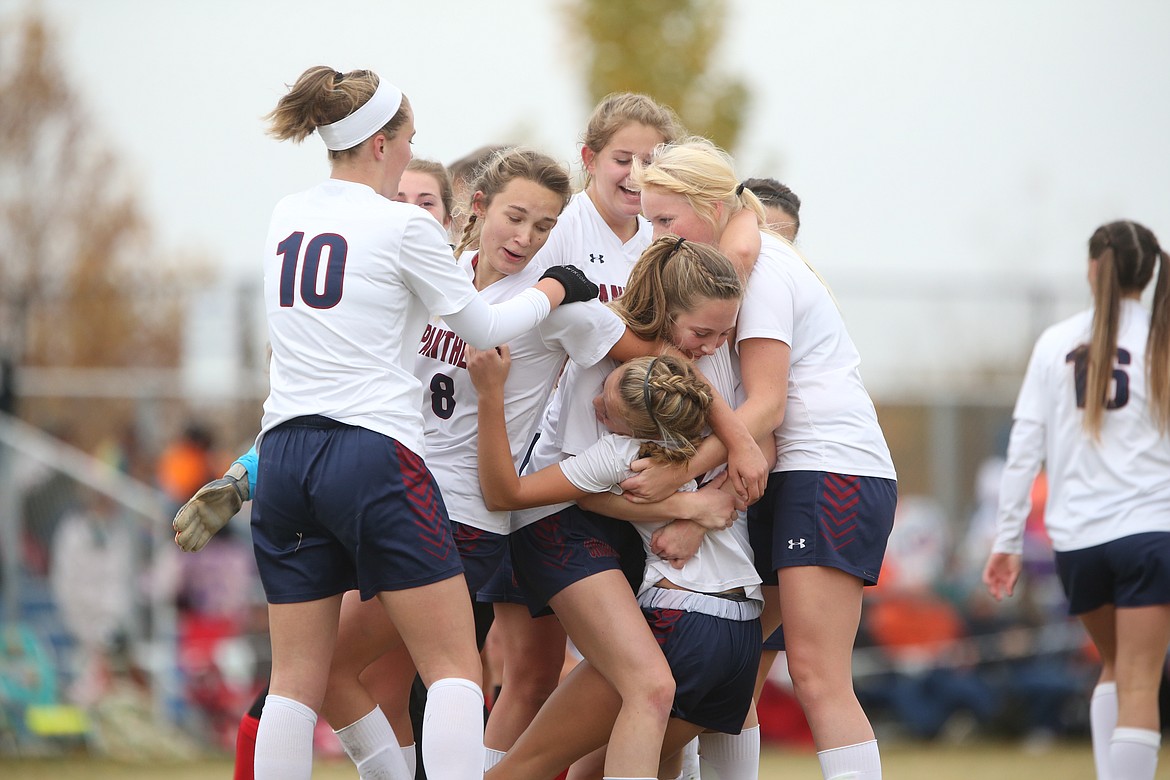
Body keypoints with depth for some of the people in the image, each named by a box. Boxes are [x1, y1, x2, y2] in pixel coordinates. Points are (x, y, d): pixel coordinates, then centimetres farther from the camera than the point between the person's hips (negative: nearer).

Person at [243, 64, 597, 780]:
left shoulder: (287, 219, 12)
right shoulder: (403, 225, -6)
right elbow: (484, 329, 5)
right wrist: (555, 289, 21)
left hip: (284, 455, 6)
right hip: (374, 452, -6)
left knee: (298, 680, 6)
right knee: (456, 668, -2)